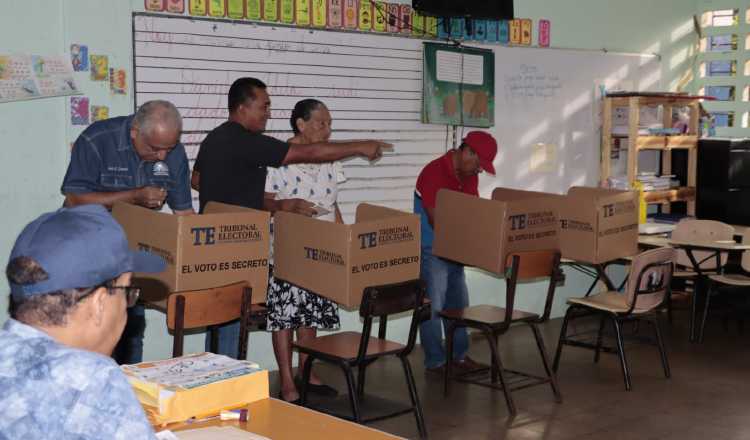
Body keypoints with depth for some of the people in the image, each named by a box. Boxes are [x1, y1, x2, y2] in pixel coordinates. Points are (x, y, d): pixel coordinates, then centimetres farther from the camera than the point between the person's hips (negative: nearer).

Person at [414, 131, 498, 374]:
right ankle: (435, 361, 8)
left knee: (458, 303, 14)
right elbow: (437, 221, -23)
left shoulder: (469, 175, 5)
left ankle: (459, 355, 24)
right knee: (433, 305, -1)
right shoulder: (434, 173, -21)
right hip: (431, 250, -8)